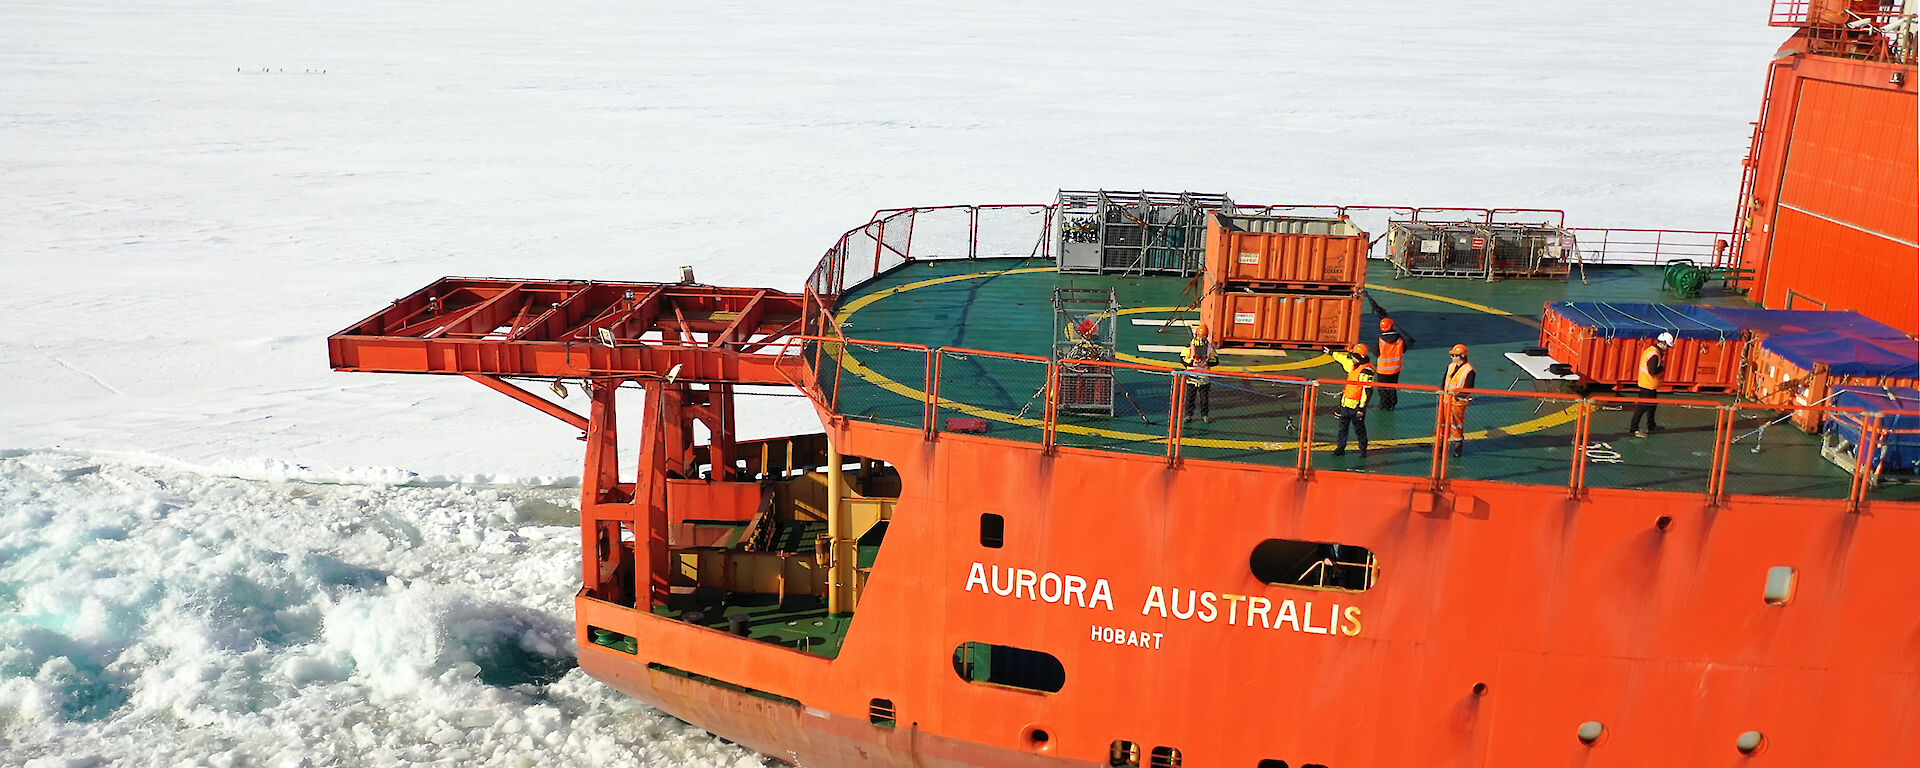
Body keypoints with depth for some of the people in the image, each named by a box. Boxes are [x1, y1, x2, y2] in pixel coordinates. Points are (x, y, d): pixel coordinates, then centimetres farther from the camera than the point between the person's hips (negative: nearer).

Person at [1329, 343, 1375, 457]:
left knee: (1359, 428, 2)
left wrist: (1362, 408, -23)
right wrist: (1331, 352, 42)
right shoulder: (1354, 365, 7)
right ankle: (1340, 447, 23)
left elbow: (1367, 391, -21)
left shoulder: (1366, 371, -20)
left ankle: (1363, 450, 16)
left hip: (1356, 406, -8)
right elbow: (1343, 358, 28)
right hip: (1346, 403, 9)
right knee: (1343, 426, 14)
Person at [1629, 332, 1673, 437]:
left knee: (1652, 405, 21)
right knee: (1643, 407, -4)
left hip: (1650, 385, 11)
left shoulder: (1651, 350, 8)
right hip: (1648, 385, -11)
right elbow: (1652, 371, -29)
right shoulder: (1654, 354, -24)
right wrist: (1662, 367, -13)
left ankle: (1651, 427, 34)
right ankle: (1634, 428, 0)